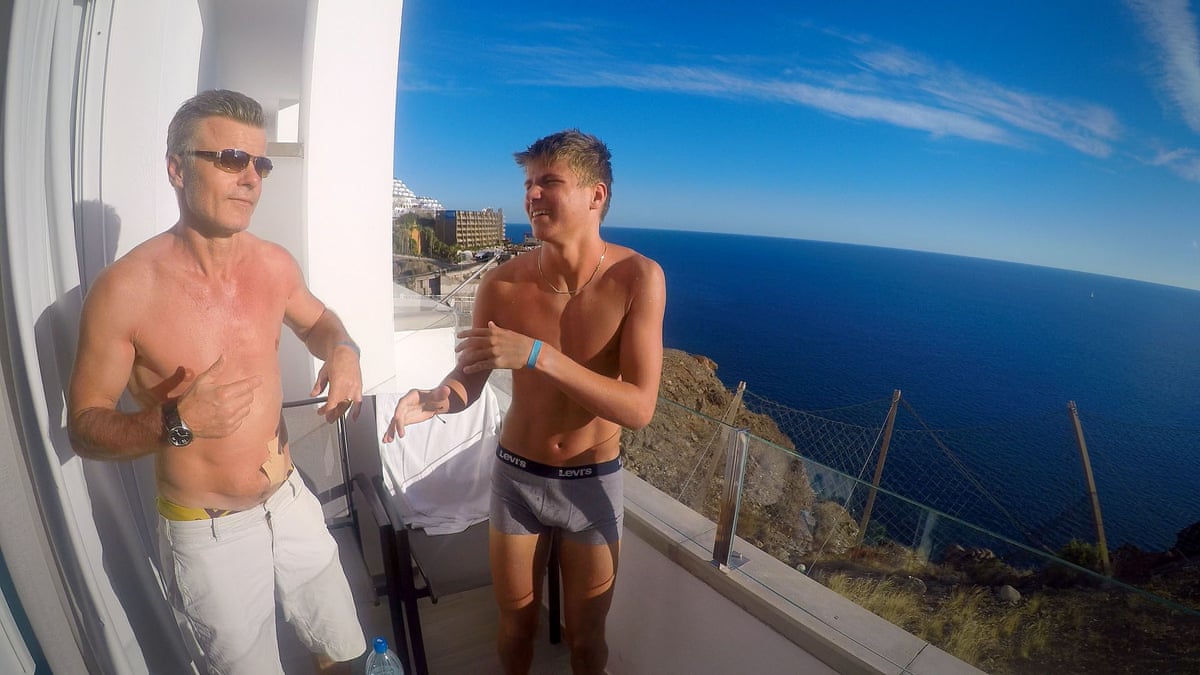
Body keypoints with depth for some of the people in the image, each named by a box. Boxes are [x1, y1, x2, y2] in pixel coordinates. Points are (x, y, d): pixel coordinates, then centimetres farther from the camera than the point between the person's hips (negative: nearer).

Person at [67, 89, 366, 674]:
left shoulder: (274, 264, -6)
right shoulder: (125, 288, -18)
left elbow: (315, 319, 14)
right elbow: (83, 428, -10)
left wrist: (341, 350, -8)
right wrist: (171, 422, -30)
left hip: (290, 502, 4)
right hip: (206, 533, -3)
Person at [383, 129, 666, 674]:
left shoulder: (637, 278, -20)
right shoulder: (502, 284, -14)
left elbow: (638, 409, -26)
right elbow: (469, 379, -1)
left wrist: (537, 355, -35)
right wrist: (436, 398, -25)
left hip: (593, 484, -1)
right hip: (516, 477, 2)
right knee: (516, 623, 23)